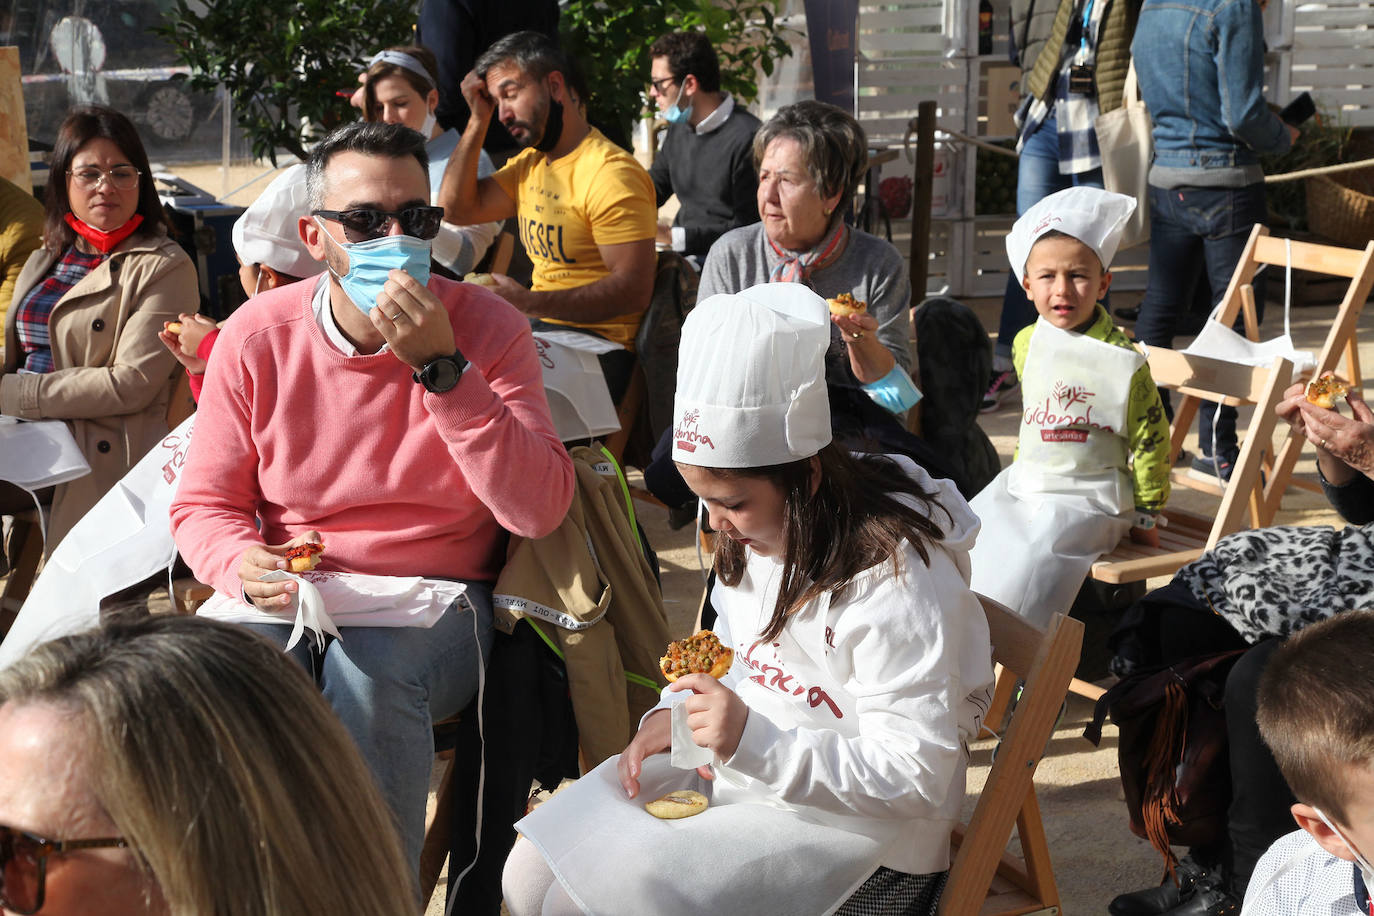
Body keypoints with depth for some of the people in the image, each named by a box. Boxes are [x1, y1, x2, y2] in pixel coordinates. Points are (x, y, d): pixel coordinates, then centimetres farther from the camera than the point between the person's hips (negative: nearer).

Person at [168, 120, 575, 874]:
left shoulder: (486, 325, -5)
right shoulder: (256, 336, 1)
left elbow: (538, 511, -16)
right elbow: (203, 503, 6)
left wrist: (441, 369, -23)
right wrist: (244, 565, -18)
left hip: (432, 596, -1)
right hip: (285, 593, 2)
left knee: (369, 673, -34)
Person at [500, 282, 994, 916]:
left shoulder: (899, 580, -24)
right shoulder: (760, 534, 3)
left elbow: (914, 778, -23)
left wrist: (753, 742, -31)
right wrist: (681, 713, -3)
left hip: (856, 820, -8)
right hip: (753, 768, 8)